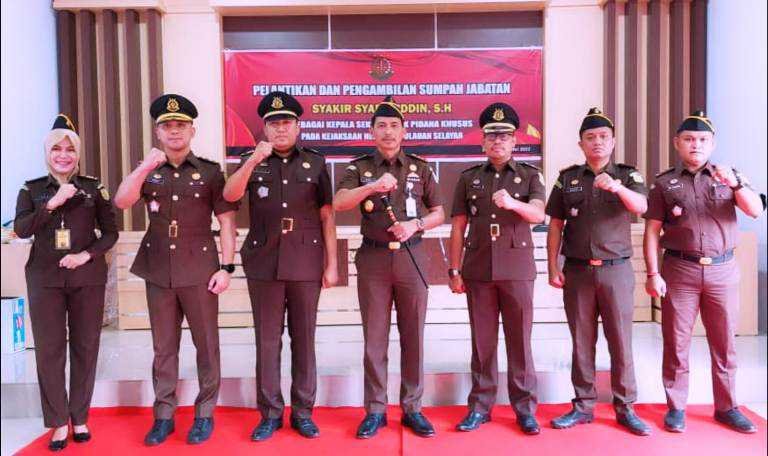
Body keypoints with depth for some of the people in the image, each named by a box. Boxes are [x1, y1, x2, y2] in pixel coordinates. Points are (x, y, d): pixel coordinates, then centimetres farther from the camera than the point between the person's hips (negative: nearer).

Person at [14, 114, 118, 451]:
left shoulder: (93, 188, 3)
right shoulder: (31, 189, 5)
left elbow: (111, 232, 3)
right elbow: (20, 229, -9)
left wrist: (87, 255, -12)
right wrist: (53, 203, -18)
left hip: (87, 278, 0)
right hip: (45, 279, 0)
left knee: (85, 348, 6)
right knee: (49, 350, 2)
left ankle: (80, 417, 19)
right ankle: (58, 422, 13)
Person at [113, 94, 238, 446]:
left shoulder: (210, 171, -1)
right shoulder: (147, 171, 7)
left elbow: (226, 222, -4)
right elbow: (121, 202, -8)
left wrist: (226, 267, -10)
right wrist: (145, 168, -19)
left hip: (199, 270, -2)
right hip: (158, 271, 3)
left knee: (206, 344, 6)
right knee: (163, 347, 11)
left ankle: (204, 413, 21)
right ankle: (163, 415, 23)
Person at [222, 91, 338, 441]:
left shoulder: (315, 163, 5)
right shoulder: (252, 161, 7)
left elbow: (326, 216, 3)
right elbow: (229, 196, -10)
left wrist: (331, 264, -1)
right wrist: (254, 159, -22)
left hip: (306, 262, 0)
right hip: (264, 262, 1)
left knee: (304, 338, 7)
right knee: (267, 340, 6)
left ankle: (303, 412, 19)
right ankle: (270, 414, 18)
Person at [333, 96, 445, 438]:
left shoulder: (420, 167, 7)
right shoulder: (359, 167, 4)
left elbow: (439, 213, 10)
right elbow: (339, 203, -13)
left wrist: (415, 224, -10)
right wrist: (371, 187, -28)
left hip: (411, 258, 1)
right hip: (373, 259, -1)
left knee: (413, 336, 6)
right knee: (374, 337, 5)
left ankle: (412, 408, 18)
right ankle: (375, 410, 16)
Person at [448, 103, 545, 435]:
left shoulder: (530, 175, 6)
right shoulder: (469, 177, 10)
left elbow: (538, 214, -11)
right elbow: (458, 227, 7)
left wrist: (512, 203, -31)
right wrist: (454, 270, 2)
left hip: (517, 267, -1)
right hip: (478, 268, 1)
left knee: (520, 339, 4)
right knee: (482, 340, 7)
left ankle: (525, 408, 15)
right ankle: (480, 406, 18)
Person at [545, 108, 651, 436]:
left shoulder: (628, 176, 4)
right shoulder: (567, 178, 6)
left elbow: (641, 207, -17)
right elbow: (555, 226, 6)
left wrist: (616, 187, -36)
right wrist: (553, 267, -1)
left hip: (617, 270, -1)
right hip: (577, 271, 1)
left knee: (621, 341, 4)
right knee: (582, 341, 7)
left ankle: (625, 408, 16)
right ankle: (583, 406, 18)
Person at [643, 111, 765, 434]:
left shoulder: (728, 176, 10)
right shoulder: (664, 183, 3)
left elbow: (755, 210, -1)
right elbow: (652, 232, 0)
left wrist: (736, 184, -18)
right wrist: (652, 274, -7)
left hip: (723, 270, 2)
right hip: (679, 270, -2)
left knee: (724, 343, 8)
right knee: (676, 342, 3)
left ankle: (727, 407, 21)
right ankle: (676, 408, 13)